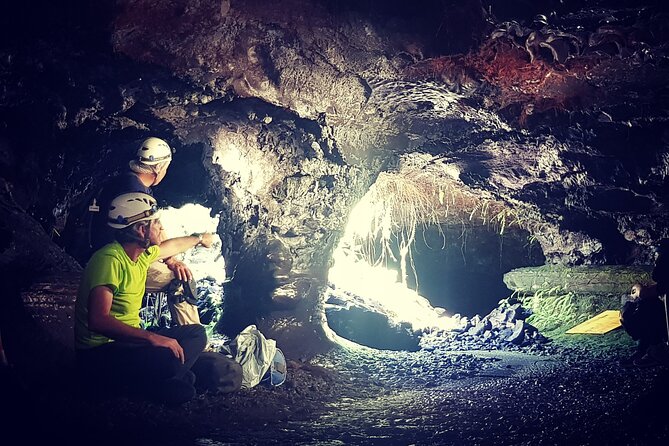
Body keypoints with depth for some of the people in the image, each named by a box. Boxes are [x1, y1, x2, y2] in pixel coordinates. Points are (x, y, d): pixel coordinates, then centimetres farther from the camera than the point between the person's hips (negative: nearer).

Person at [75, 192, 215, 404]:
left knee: (196, 333, 7)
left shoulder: (143, 254, 7)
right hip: (99, 354, -10)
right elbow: (98, 320, -31)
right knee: (167, 358, -35)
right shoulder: (110, 259, -21)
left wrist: (199, 239, 50)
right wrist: (152, 337, -36)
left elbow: (171, 246, 32)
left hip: (128, 340, 10)